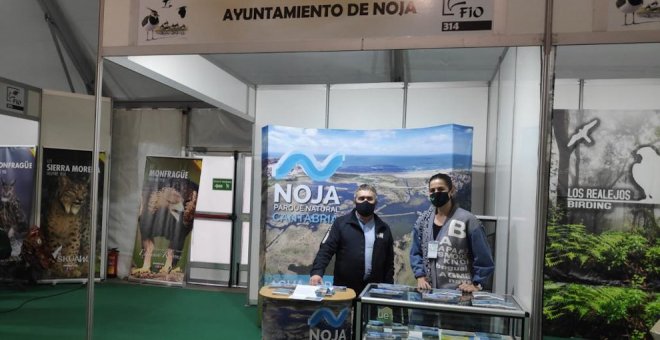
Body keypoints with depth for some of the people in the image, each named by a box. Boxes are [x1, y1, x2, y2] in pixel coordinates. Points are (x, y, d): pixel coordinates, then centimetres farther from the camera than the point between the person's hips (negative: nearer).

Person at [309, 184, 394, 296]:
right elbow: (326, 250, -7)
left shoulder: (383, 228, 9)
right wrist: (317, 272, -22)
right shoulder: (341, 223, -1)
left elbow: (389, 262, 12)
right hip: (344, 289, -2)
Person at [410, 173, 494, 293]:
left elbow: (483, 258, -3)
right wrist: (420, 276, 0)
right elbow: (416, 253, 12)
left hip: (458, 291, -4)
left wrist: (476, 284, -6)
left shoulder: (467, 220, -7)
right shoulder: (423, 220, 6)